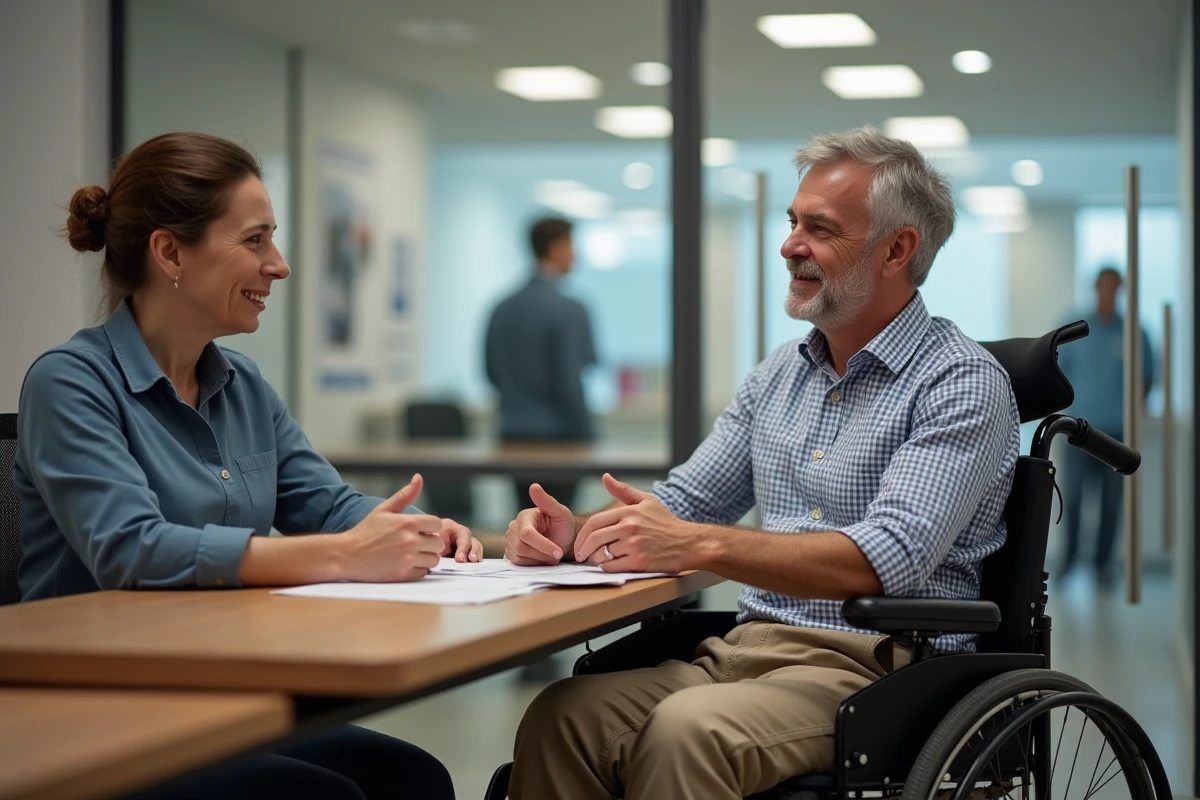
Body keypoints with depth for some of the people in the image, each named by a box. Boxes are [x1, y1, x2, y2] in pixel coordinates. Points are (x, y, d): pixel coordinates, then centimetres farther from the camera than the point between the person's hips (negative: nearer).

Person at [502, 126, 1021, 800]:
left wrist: (702, 544, -30)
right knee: (561, 716, -21)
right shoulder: (781, 375, 16)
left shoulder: (964, 384, -8)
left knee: (689, 731, -35)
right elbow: (683, 503, 19)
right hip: (748, 649, 6)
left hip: (876, 664, -6)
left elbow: (889, 559, -21)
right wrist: (580, 533, -4)